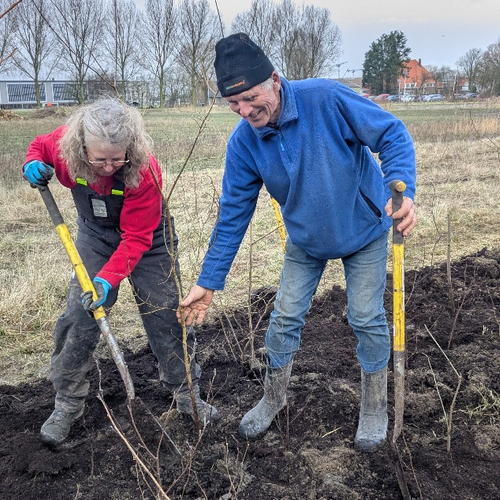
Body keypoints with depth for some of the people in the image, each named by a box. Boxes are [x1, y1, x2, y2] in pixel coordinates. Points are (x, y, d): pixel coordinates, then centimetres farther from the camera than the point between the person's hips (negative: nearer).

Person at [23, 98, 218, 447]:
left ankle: (187, 395, 22)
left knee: (167, 316, 2)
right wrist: (34, 164, -22)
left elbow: (136, 238, -29)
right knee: (78, 317, -3)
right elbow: (40, 145, 1)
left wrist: (108, 278, -38)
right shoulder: (64, 145, -26)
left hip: (147, 240, -2)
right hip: (95, 236, 3)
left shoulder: (144, 171, -35)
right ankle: (67, 404, 15)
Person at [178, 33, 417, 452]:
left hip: (364, 230, -3)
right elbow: (233, 216, -11)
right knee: (285, 317, 6)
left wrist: (402, 190, -40)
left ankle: (374, 407, 26)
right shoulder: (243, 143, -17)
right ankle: (274, 399, 30)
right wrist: (208, 282, -10)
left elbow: (393, 135, -21)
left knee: (367, 319, 3)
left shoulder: (327, 99, -29)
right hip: (306, 240, 3)